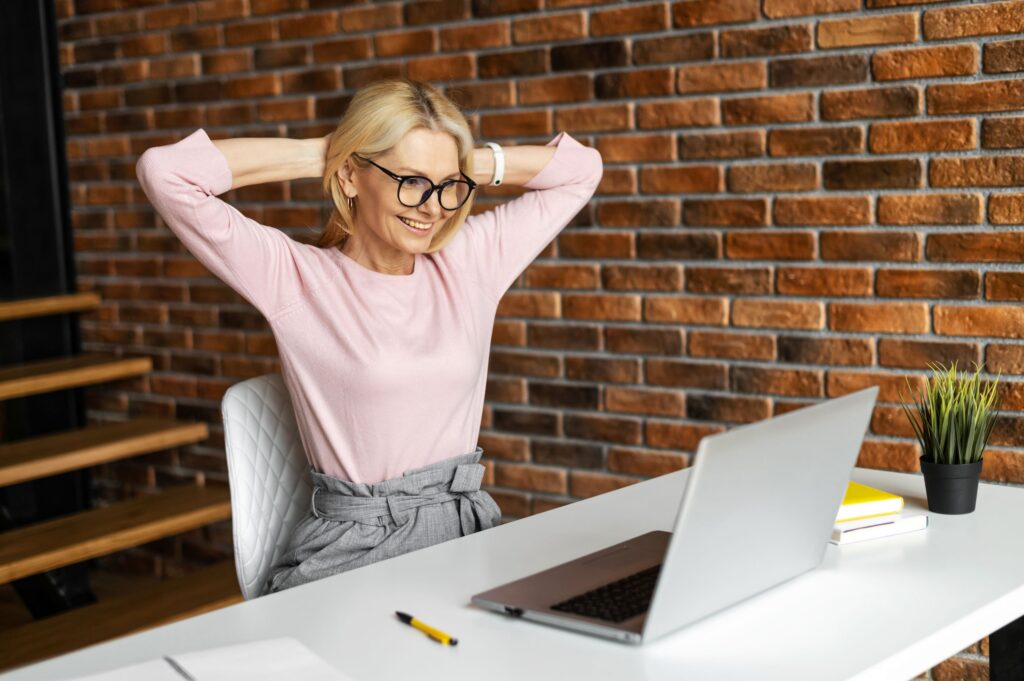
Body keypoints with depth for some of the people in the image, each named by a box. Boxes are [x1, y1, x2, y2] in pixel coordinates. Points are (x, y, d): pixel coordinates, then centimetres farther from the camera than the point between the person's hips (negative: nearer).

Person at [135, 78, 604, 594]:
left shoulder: (469, 262, 7)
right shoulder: (296, 278, -4)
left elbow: (581, 167, 18)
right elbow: (163, 171, -12)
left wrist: (463, 166, 6)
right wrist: (313, 155, -4)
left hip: (467, 529, 5)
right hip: (348, 547, -4)